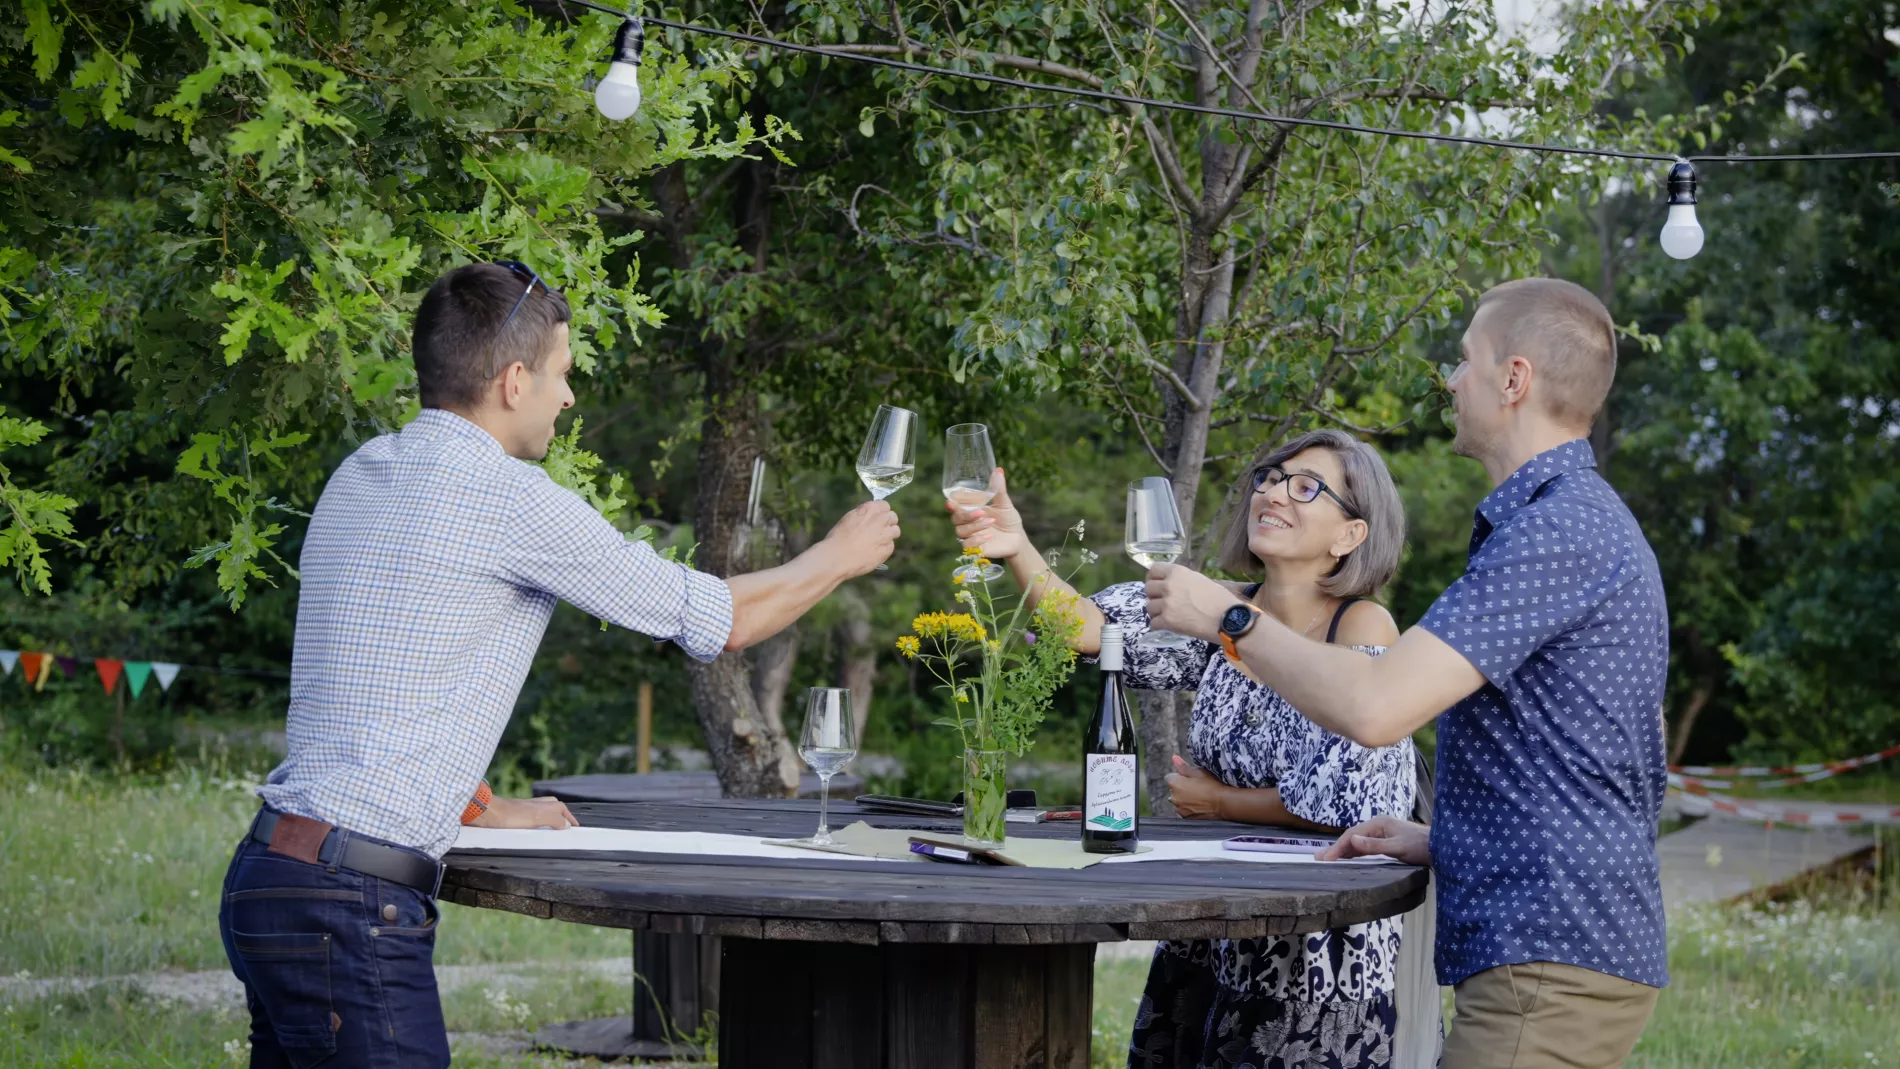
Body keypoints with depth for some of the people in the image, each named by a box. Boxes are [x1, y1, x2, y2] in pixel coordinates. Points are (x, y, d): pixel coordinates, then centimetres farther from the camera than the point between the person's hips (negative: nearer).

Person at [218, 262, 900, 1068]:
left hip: (270, 877, 9)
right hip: (351, 908, -9)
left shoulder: (361, 474, 15)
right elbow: (720, 622, 0)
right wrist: (839, 556, 17)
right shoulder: (508, 495, -10)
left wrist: (488, 811, 29)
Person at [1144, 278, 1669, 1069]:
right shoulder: (1588, 521, 19)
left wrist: (1226, 618, -10)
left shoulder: (1557, 530, -16)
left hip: (1550, 964, -11)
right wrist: (1444, 841, 17)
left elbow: (1374, 708, -24)